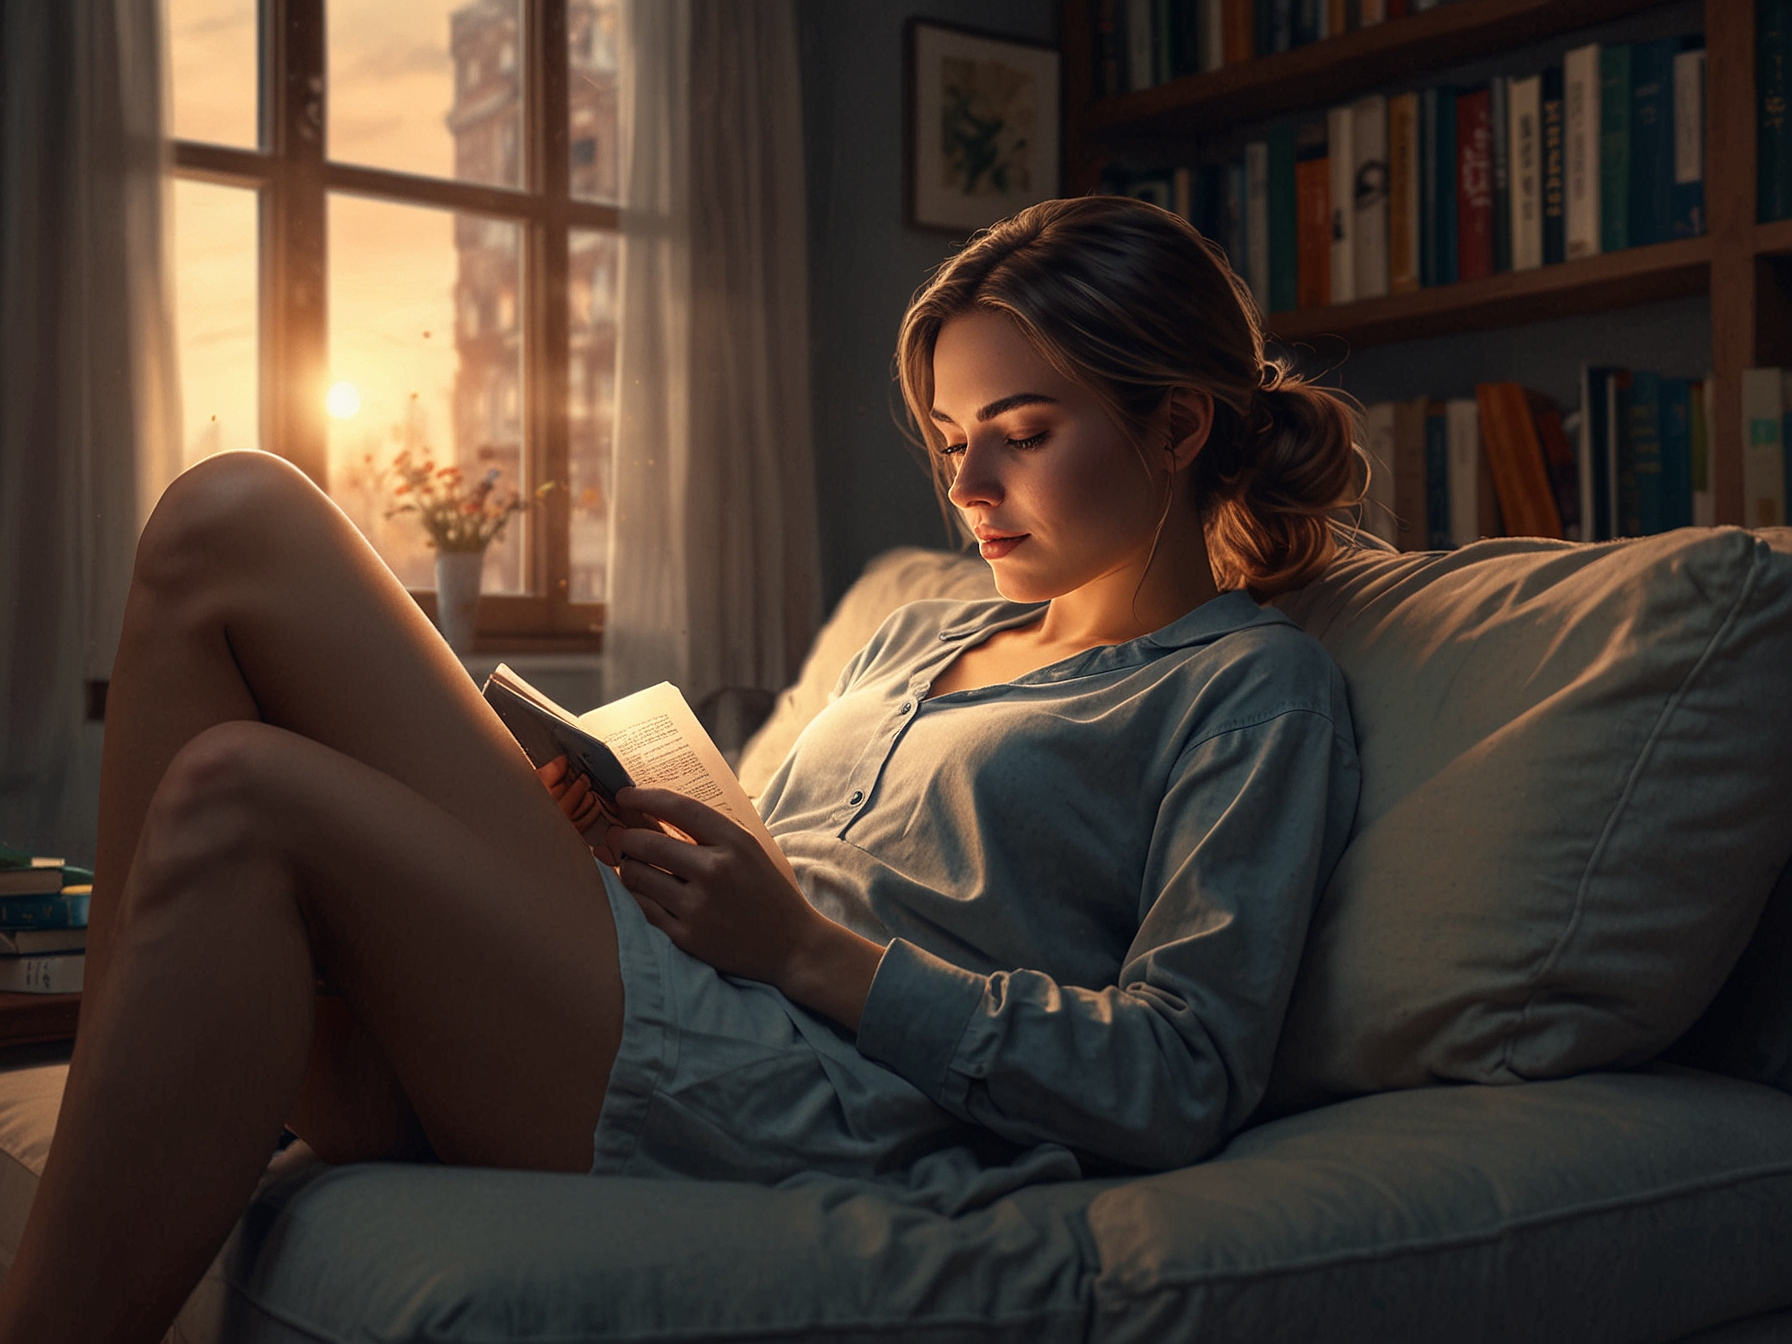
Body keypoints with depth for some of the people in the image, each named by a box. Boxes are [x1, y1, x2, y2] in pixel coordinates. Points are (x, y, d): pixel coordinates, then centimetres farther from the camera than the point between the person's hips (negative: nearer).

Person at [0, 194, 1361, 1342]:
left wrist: (808, 948, -11)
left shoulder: (1256, 688, 7)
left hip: (827, 1114, -8)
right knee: (229, 519, -7)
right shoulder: (923, 634, 29)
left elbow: (1183, 1084, -6)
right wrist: (623, 845, 4)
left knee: (241, 797, -26)